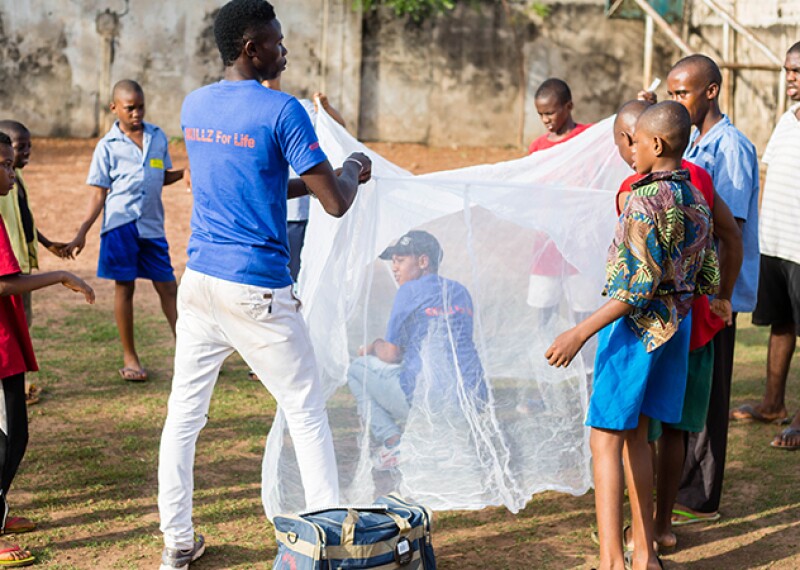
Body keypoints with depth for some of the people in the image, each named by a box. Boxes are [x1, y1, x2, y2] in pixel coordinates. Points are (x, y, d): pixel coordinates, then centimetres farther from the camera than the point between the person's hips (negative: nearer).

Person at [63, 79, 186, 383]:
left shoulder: (158, 136, 8)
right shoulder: (108, 146, -1)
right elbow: (98, 193, 0)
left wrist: (186, 172, -3)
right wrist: (81, 233, -6)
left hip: (152, 225, 3)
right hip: (120, 224, -3)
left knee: (167, 286, 3)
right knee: (124, 288, 5)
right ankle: (130, 358, 15)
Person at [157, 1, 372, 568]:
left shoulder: (193, 107, 9)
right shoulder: (281, 111, -12)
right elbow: (336, 202, -11)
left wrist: (316, 179, 21)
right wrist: (353, 169, 10)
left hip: (198, 281, 6)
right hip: (258, 290, -6)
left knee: (184, 413, 12)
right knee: (307, 413, 7)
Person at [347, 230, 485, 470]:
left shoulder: (410, 290, -2)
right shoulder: (460, 291, 18)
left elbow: (391, 354, -1)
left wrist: (373, 347, 23)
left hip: (428, 403, -7)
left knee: (358, 369, 13)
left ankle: (394, 443, -1)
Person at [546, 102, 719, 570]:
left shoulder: (645, 201, -18)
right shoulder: (698, 201, 7)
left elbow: (640, 285, -24)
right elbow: (710, 280, 10)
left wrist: (582, 333, -23)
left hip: (638, 327, -8)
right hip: (677, 325, 8)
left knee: (605, 440, -5)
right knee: (636, 437, 16)